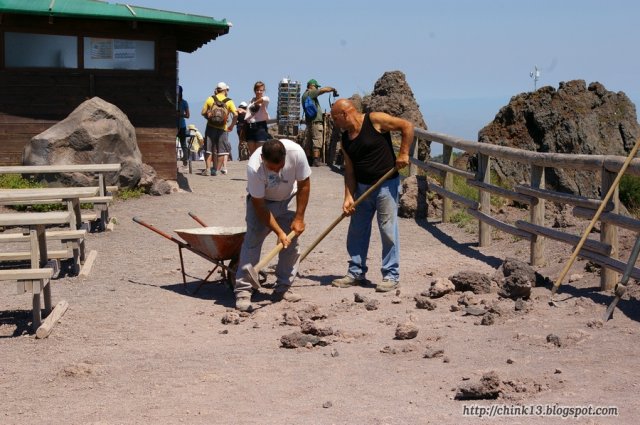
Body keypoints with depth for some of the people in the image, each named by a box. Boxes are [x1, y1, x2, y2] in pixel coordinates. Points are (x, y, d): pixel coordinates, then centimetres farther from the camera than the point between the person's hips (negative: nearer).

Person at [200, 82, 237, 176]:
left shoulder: (210, 99, 3)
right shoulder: (229, 101, -1)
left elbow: (203, 112, 3)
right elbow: (235, 115, -11)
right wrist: (231, 126, -1)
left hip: (211, 127, 1)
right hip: (222, 128, -1)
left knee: (208, 149, 6)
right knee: (221, 150, 8)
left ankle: (208, 169, 0)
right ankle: (216, 169, 8)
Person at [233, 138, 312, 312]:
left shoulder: (296, 153, -33)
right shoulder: (254, 167, -38)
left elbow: (304, 185, -16)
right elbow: (259, 205, -27)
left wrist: (299, 218, -15)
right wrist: (279, 232, -29)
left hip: (288, 199, 3)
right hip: (261, 200, -3)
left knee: (291, 244, -2)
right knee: (252, 241, -15)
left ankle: (282, 288, 9)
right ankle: (242, 291, -14)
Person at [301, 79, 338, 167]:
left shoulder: (304, 95, 21)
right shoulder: (310, 93, -6)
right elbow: (324, 90, -12)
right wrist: (333, 89, 4)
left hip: (308, 121, 10)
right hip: (315, 121, -10)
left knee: (308, 143, 9)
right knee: (317, 141, -9)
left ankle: (309, 160, 12)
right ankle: (316, 161, -14)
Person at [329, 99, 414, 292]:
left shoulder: (374, 120, -11)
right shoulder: (345, 140, 8)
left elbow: (407, 126, -9)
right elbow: (349, 171, 6)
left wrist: (403, 153, -14)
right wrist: (348, 197, -3)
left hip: (386, 185, -7)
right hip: (362, 187, 7)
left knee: (388, 231, -3)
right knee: (356, 231, 10)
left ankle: (391, 276, 6)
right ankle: (356, 273, 22)